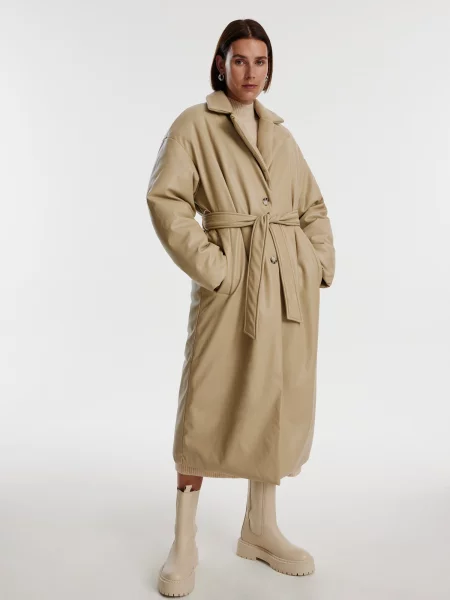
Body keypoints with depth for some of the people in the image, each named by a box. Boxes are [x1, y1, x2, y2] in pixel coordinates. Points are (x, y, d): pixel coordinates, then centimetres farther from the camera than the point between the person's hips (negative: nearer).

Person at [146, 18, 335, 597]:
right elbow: (165, 199, -10)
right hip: (232, 283, -5)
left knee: (281, 405, 9)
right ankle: (184, 544, 13)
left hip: (291, 286, 6)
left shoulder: (280, 133, 17)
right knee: (211, 407, -2)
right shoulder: (194, 124, 1)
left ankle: (260, 529, 26)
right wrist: (209, 265, -16)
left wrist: (320, 263, 5)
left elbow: (313, 207, 19)